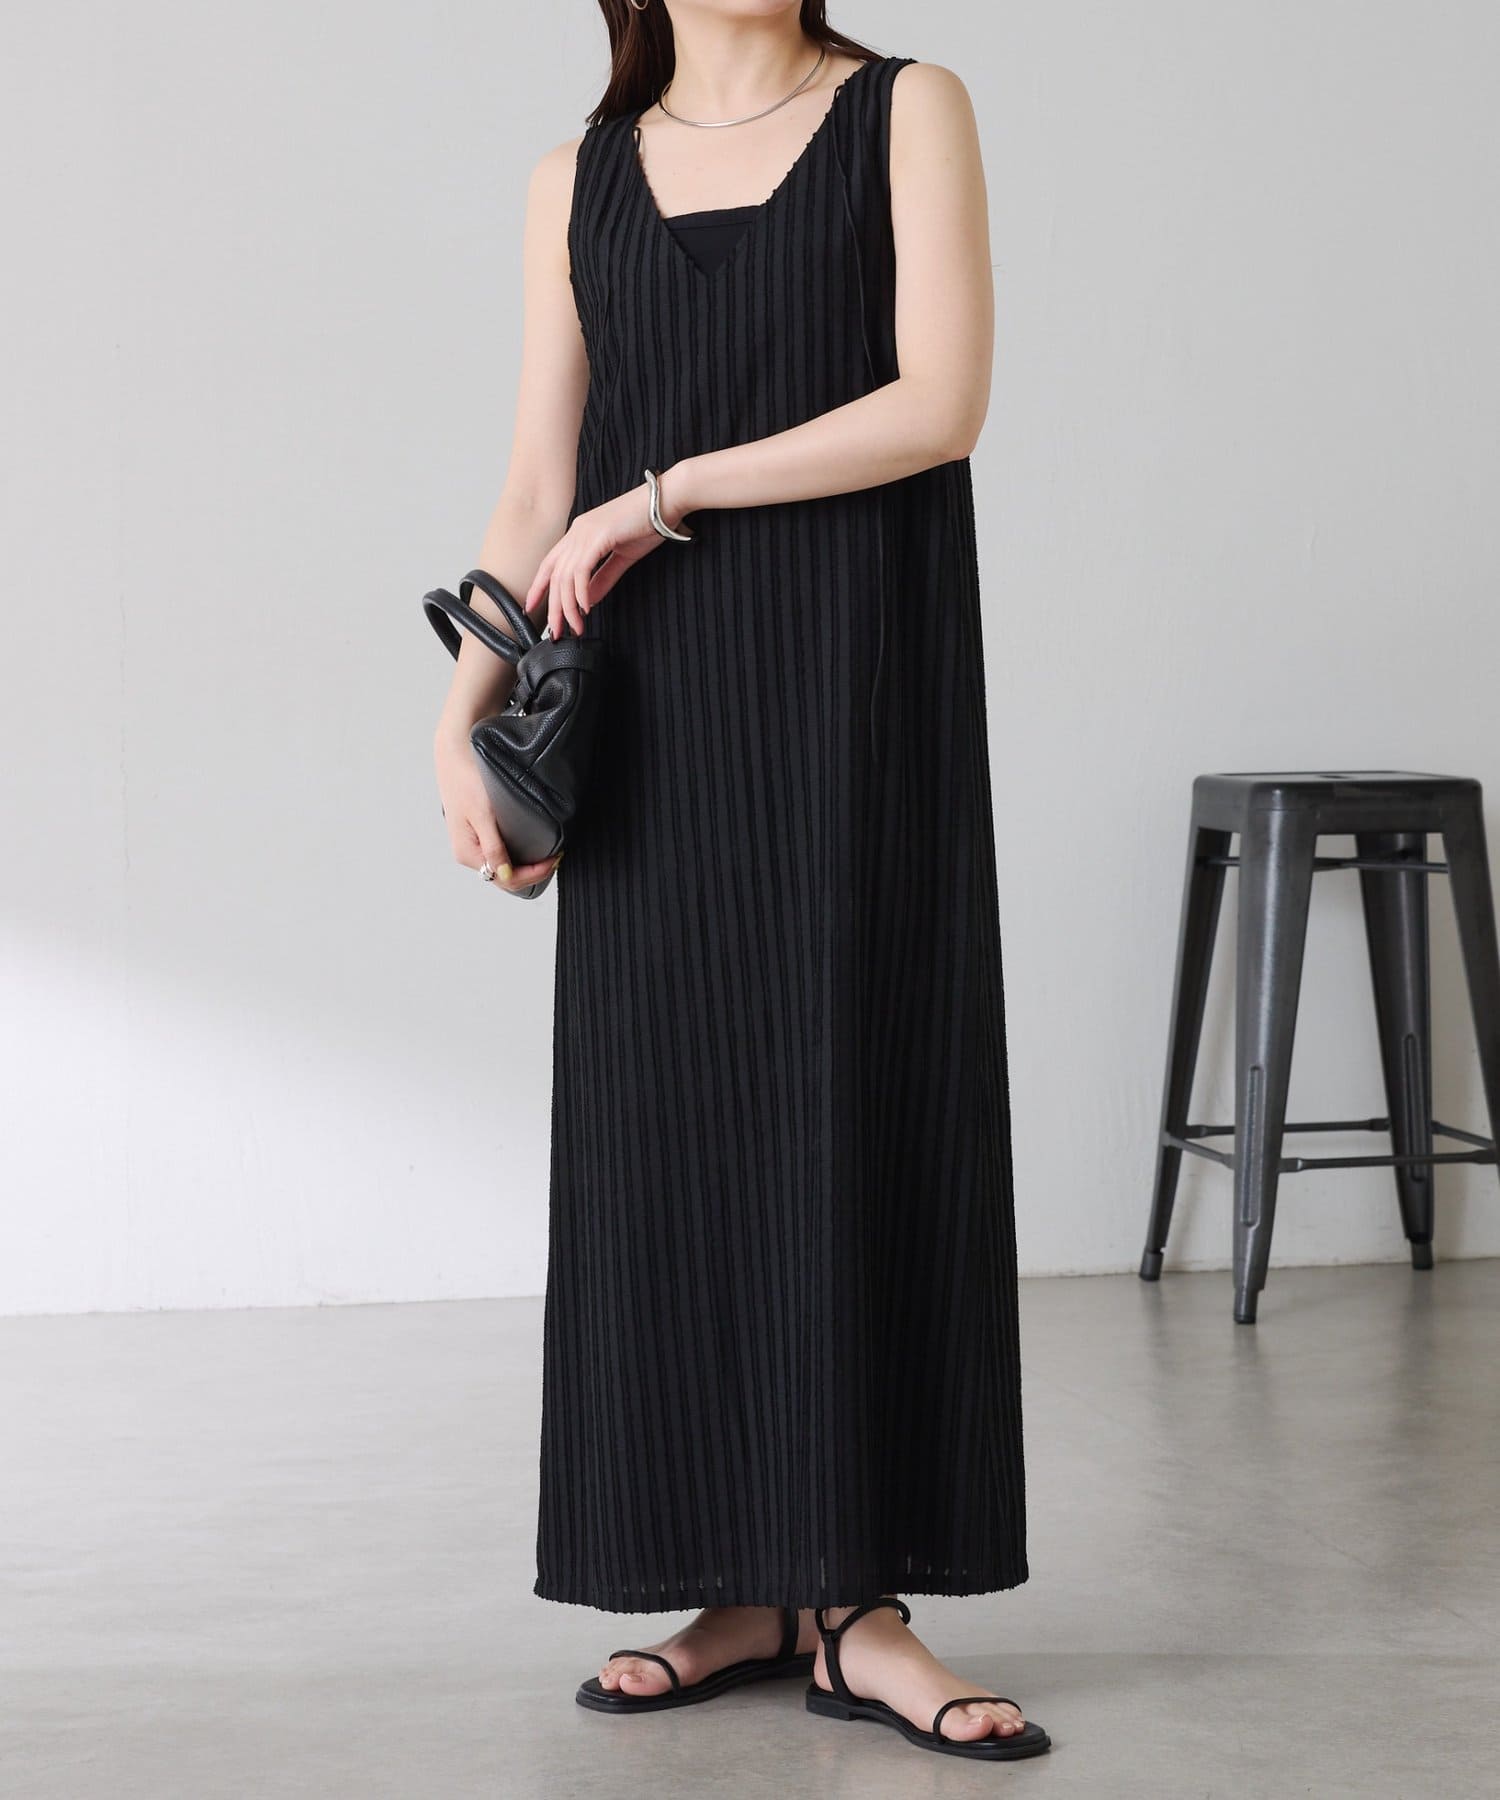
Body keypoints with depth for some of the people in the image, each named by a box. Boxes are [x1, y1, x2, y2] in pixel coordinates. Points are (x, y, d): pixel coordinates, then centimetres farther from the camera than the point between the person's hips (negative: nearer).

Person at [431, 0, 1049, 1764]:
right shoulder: (582, 176, 13)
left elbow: (943, 401, -9)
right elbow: (537, 492, 10)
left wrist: (663, 494, -10)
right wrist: (463, 719, -2)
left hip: (860, 688, -3)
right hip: (660, 707, 3)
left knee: (857, 1104, -5)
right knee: (669, 1120, 1)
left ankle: (862, 1604, -2)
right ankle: (742, 1591, 9)